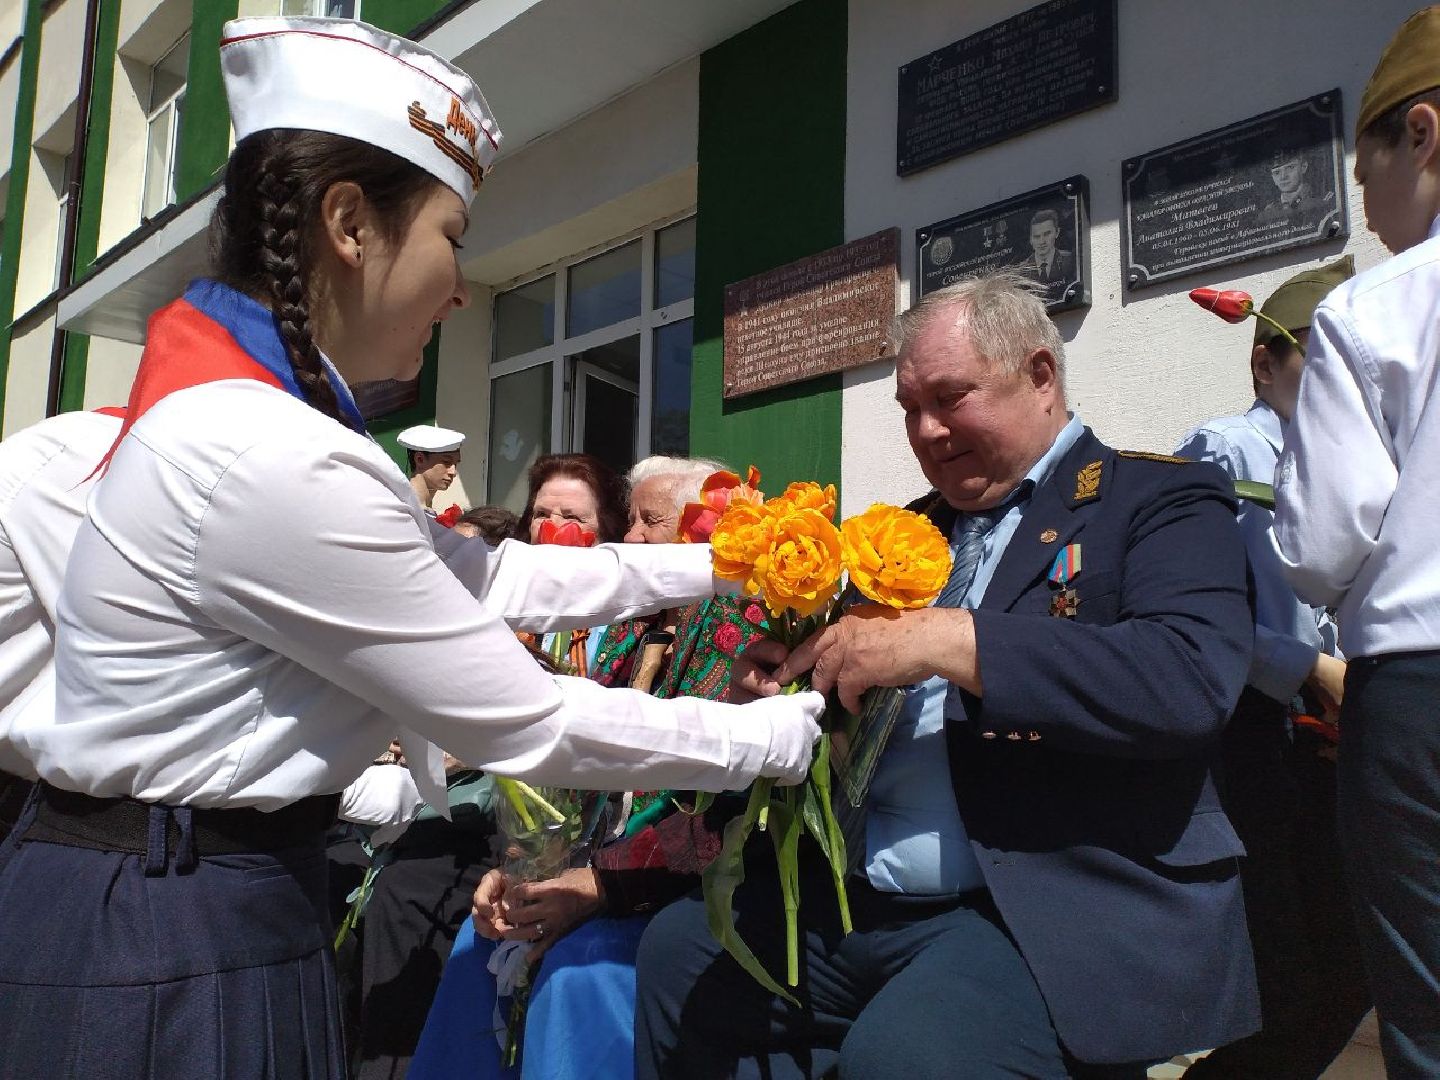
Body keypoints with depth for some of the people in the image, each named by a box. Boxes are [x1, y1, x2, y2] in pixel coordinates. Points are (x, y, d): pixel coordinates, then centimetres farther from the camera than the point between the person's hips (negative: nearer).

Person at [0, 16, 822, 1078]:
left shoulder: (239, 402, 3)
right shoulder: (276, 463, -27)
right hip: (176, 942, -9)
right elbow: (529, 726, -20)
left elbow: (486, 577, 8)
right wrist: (787, 733, -7)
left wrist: (715, 566, 10)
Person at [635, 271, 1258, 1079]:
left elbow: (1191, 677, -21)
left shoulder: (1161, 499, -3)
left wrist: (948, 640, -25)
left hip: (1065, 910, -7)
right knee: (677, 952, 6)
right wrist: (789, 674, -2)